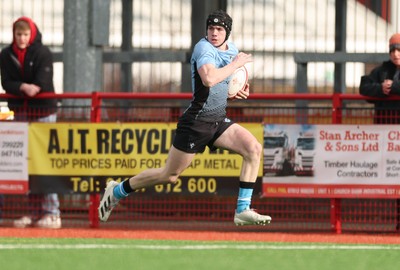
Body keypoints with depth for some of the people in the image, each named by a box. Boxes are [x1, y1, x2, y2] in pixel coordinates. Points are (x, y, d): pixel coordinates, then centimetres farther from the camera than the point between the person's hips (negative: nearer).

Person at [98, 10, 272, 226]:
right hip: (196, 122, -7)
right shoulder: (204, 48, -16)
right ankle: (118, 191, 23)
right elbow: (208, 78, -37)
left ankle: (243, 210, -10)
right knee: (170, 175, 1)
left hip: (219, 121, 7)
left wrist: (240, 91, 10)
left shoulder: (231, 49, 9)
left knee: (253, 148, -13)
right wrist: (235, 63, -25)